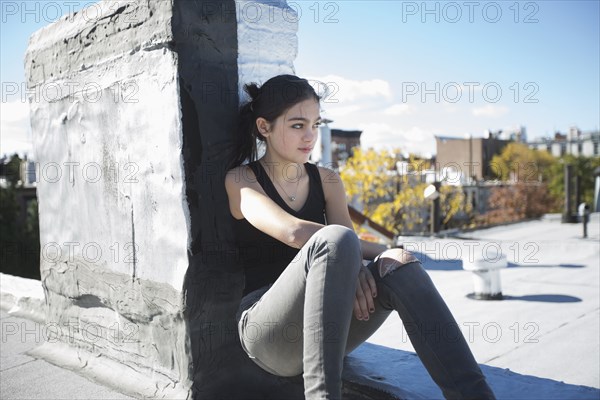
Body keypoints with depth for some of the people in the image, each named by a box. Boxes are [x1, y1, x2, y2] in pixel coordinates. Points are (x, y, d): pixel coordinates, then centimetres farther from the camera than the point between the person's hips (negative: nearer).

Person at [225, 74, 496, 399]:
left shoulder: (327, 180, 13)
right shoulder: (240, 180, -1)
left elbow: (348, 247, -3)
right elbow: (293, 232, -21)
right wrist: (382, 251, -23)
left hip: (329, 332, 4)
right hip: (268, 333, -4)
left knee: (398, 268, -26)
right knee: (335, 240, -33)